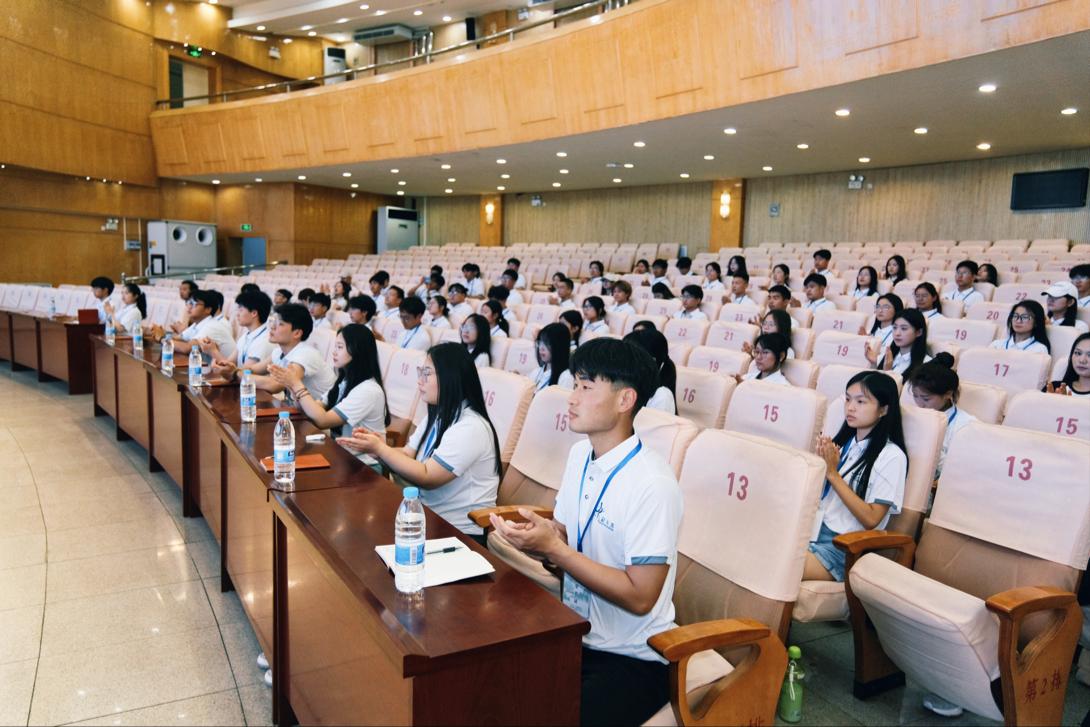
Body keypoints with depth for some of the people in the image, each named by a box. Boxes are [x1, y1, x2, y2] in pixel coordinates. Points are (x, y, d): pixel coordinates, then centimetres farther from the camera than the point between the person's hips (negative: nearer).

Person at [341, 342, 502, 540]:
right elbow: (406, 456, 6)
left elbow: (427, 477, -21)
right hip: (429, 516, 8)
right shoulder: (435, 416, 10)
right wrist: (373, 447, -13)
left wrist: (380, 448, -16)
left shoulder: (470, 428, -21)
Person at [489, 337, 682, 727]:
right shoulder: (580, 454, 2)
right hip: (575, 635, 7)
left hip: (631, 658, -7)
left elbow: (640, 596, -22)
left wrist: (552, 548, -25)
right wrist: (534, 534, -14)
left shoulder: (652, 485, -23)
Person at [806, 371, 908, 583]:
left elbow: (871, 519, -12)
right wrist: (821, 465, -5)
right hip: (815, 528, 6)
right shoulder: (844, 441, 11)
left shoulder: (891, 456, -7)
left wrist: (833, 473, -14)